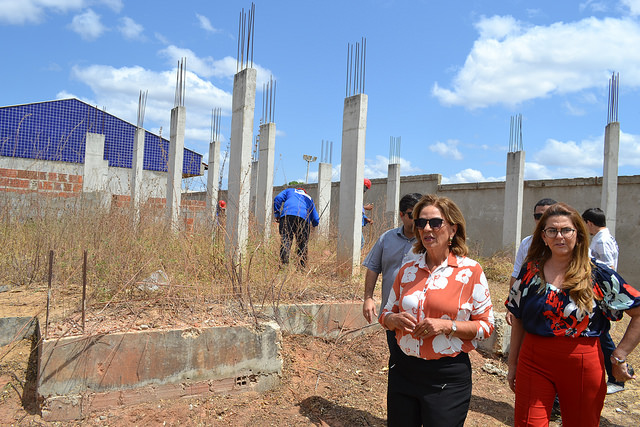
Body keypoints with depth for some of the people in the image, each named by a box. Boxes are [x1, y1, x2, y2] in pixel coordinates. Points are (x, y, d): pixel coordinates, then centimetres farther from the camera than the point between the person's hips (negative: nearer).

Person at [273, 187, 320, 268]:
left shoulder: (289, 191, 33)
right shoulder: (309, 199, 36)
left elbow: (278, 199, 12)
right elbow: (316, 220, 31)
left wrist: (276, 215, 14)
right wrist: (312, 225, 51)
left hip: (287, 215, -1)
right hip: (304, 218, 1)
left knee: (285, 241, -7)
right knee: (302, 245, 8)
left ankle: (283, 265, -20)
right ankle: (302, 267, 3)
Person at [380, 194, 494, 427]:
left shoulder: (470, 271, -6)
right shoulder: (408, 269, 4)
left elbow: (486, 325, -4)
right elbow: (386, 314, 12)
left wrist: (447, 325, -18)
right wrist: (396, 319, -11)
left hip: (448, 378, -3)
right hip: (404, 370, 4)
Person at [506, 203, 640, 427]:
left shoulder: (599, 275, -5)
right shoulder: (530, 271, 1)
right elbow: (518, 321, 7)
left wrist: (619, 357, -5)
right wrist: (513, 365, 8)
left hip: (582, 365, 0)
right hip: (534, 362, 1)